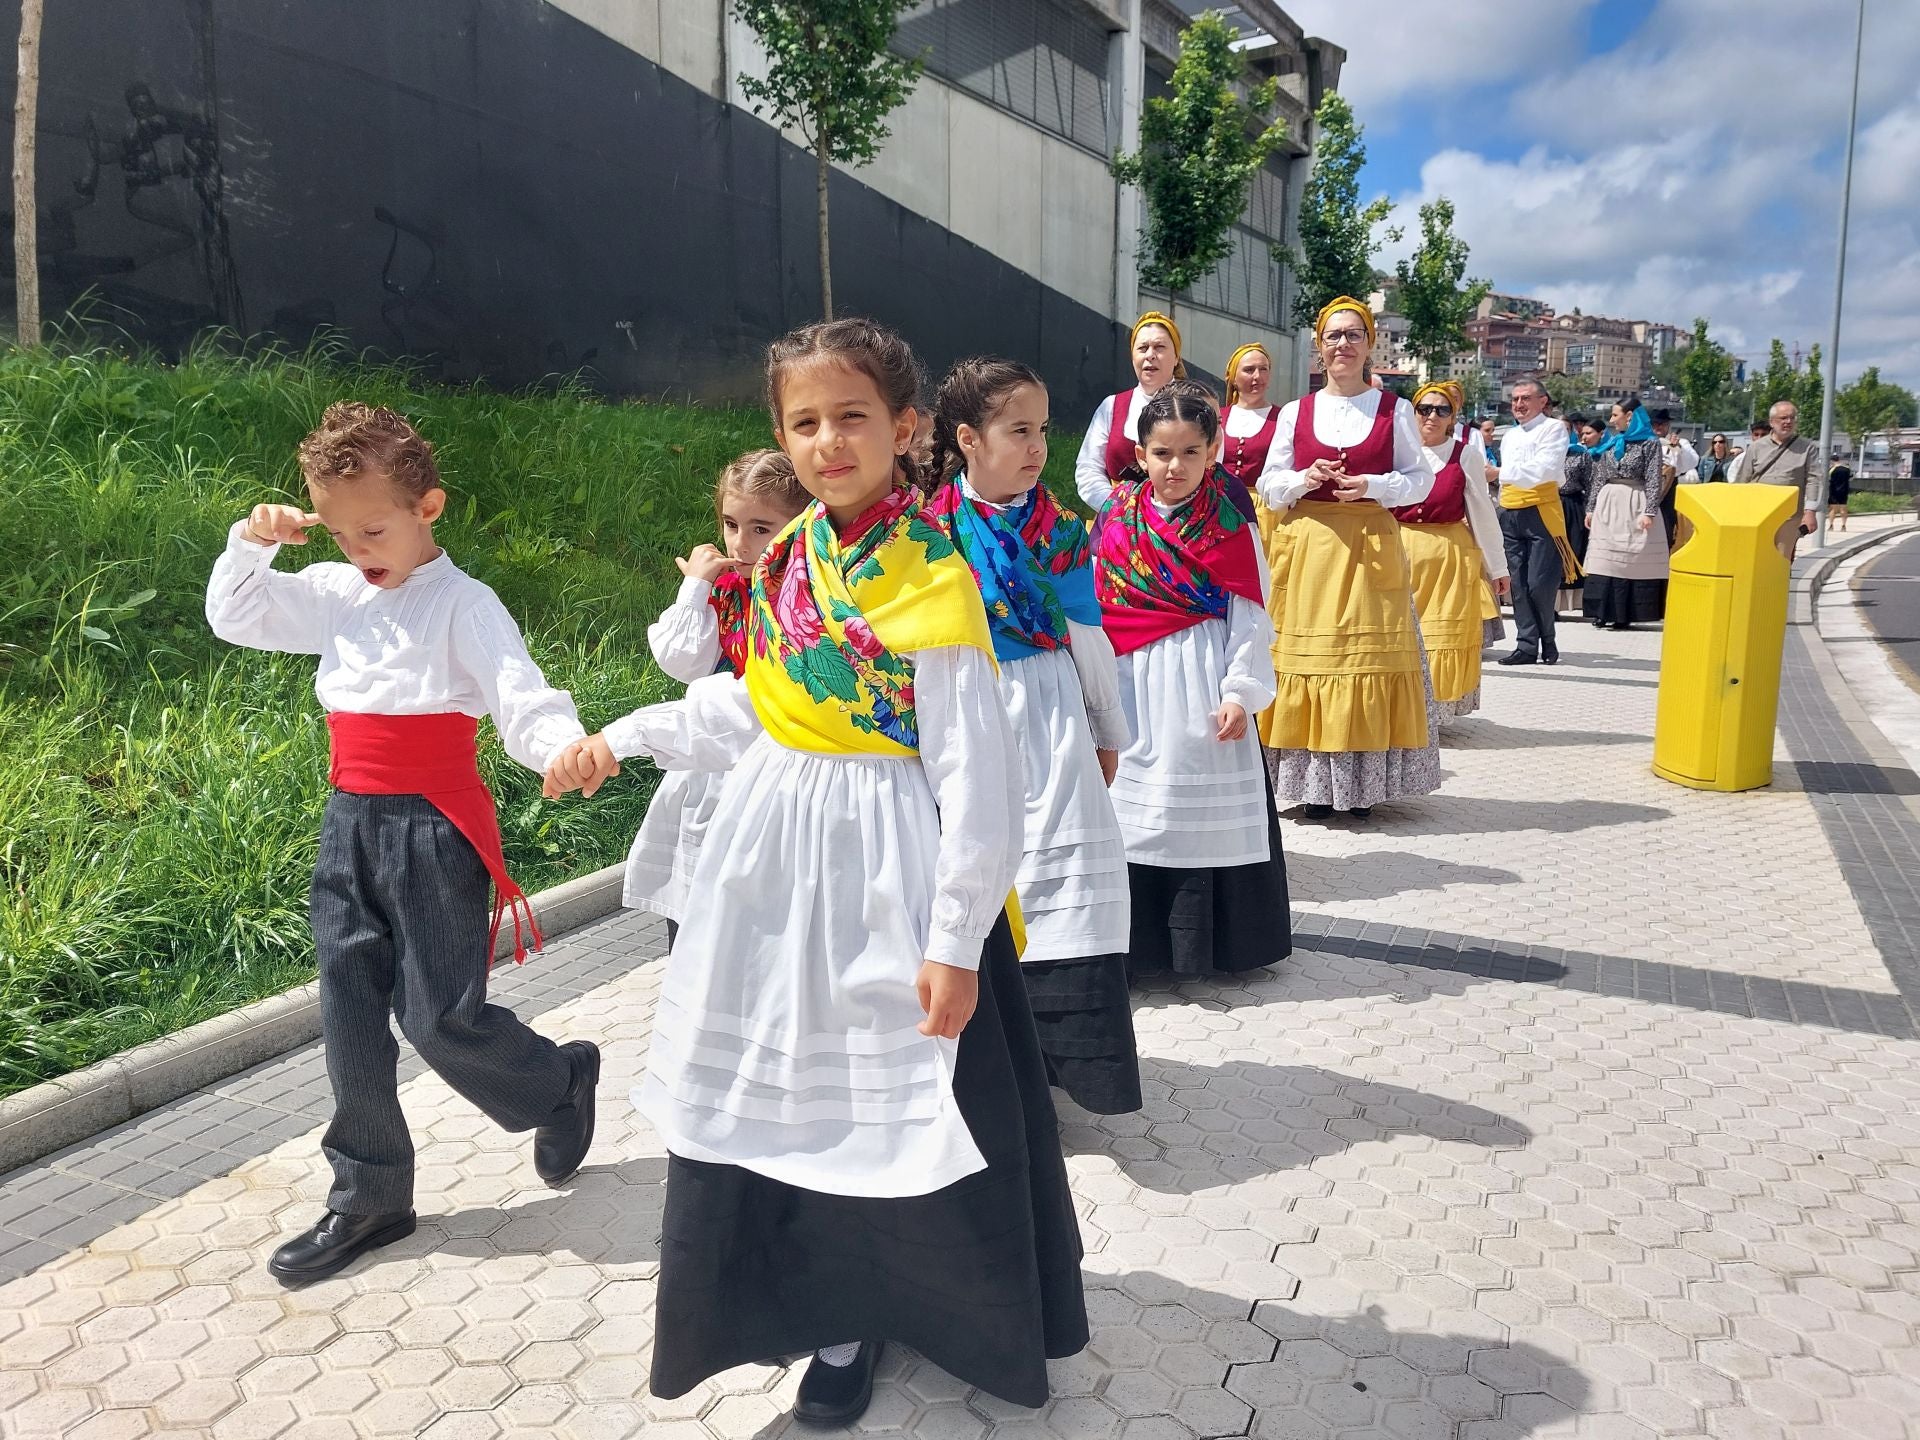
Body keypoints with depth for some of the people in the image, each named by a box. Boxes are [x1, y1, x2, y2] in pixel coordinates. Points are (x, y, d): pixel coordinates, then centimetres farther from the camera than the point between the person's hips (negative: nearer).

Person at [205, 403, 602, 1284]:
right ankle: (368, 1199, 24)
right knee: (349, 1020, 10)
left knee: (440, 1018, -2)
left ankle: (564, 1082, 28)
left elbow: (520, 697, -22)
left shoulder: (462, 603, -11)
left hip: (434, 829, -7)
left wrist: (564, 747, -44)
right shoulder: (335, 595, 10)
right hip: (351, 825, 7)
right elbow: (233, 617, 20)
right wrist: (251, 544, 3)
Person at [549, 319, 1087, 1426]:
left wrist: (956, 939, -18)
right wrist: (624, 740, 19)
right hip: (774, 863, 7)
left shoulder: (931, 576, -16)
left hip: (883, 875, -6)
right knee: (781, 1090, 15)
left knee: (894, 1099, 6)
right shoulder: (791, 556, 4)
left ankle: (871, 1312, 32)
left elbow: (975, 775, -17)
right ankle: (832, 1307, 36)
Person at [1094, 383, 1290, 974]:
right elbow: (1098, 610, 6)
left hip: (1205, 685, -2)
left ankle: (1210, 939, 15)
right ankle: (1142, 938, 17)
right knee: (1138, 813, 5)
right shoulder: (1118, 521, 5)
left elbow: (1250, 617, -4)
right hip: (1135, 688, 2)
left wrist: (1240, 692, -13)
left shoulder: (1230, 522, -1)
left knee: (1208, 810, 1)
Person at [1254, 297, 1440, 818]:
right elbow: (1269, 486, 11)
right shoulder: (1295, 413, 10)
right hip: (1307, 546, 1)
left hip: (1371, 549, -1)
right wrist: (1306, 479, -9)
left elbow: (1420, 478, 7)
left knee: (1368, 653, -3)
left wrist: (1373, 486, -10)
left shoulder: (1395, 409, 7)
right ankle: (1314, 784, 4)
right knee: (1307, 653, -3)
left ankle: (1363, 783, 5)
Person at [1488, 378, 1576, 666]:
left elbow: (1543, 469, -17)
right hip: (1510, 515, 6)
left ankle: (1547, 641, 10)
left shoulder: (1553, 429, -2)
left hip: (1541, 513, -6)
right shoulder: (1510, 436, 19)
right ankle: (1526, 644, 6)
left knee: (1540, 583, -9)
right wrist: (1503, 506, 14)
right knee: (1519, 583, 3)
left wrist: (1499, 472, -22)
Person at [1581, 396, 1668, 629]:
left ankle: (1625, 614, -1)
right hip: (1608, 505, 5)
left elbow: (1653, 480, -6)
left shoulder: (1650, 442, -1)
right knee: (1606, 560, 1)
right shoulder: (1610, 443, 14)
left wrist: (1650, 511, -15)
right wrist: (1591, 508, 9)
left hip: (1635, 505, -5)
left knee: (1634, 560, -3)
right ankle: (1604, 612, 3)